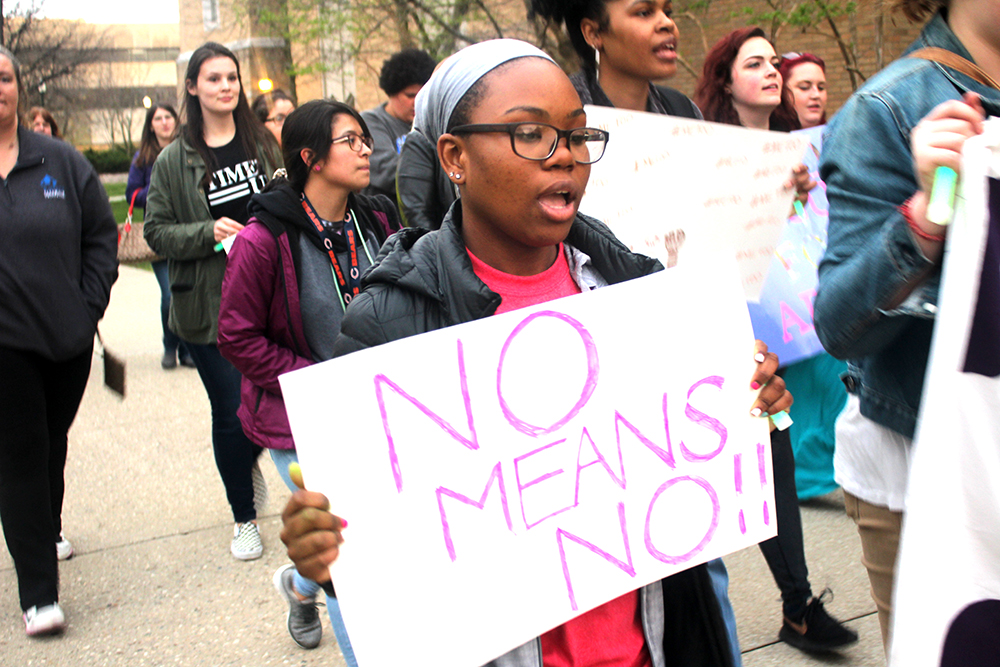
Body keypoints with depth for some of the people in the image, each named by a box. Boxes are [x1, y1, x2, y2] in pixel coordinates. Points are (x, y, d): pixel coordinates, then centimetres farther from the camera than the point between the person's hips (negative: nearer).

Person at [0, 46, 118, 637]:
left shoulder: (62, 162, 3)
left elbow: (102, 234, 7)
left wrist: (90, 304, -1)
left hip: (67, 336, 3)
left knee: (52, 443, 19)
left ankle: (47, 530, 43)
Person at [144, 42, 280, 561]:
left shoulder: (262, 144, 7)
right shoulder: (174, 160, 0)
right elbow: (157, 231, -1)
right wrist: (210, 232, -16)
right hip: (209, 305, -2)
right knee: (231, 412, 4)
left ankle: (250, 461, 40)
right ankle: (244, 518, 24)